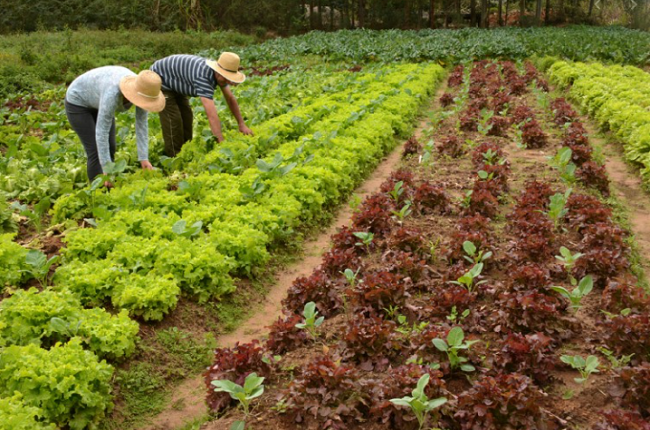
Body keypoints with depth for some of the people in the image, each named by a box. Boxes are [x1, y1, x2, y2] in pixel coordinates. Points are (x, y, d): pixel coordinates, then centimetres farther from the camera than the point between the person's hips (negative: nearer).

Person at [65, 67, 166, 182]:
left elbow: (141, 125, -17)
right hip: (78, 102, -7)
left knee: (110, 148, 4)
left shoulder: (142, 89, -23)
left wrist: (144, 158, -21)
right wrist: (107, 168, -38)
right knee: (96, 151, -11)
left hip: (97, 103, 7)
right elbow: (101, 131, -39)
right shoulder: (113, 94, -43)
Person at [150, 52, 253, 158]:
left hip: (175, 83, 9)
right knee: (173, 119, -13)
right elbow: (211, 114, -46)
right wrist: (222, 143, -47)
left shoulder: (219, 73, -14)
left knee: (186, 116, 8)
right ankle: (174, 157, -2)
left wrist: (242, 124, -3)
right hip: (159, 80, -9)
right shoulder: (203, 77, -41)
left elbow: (230, 98, 0)